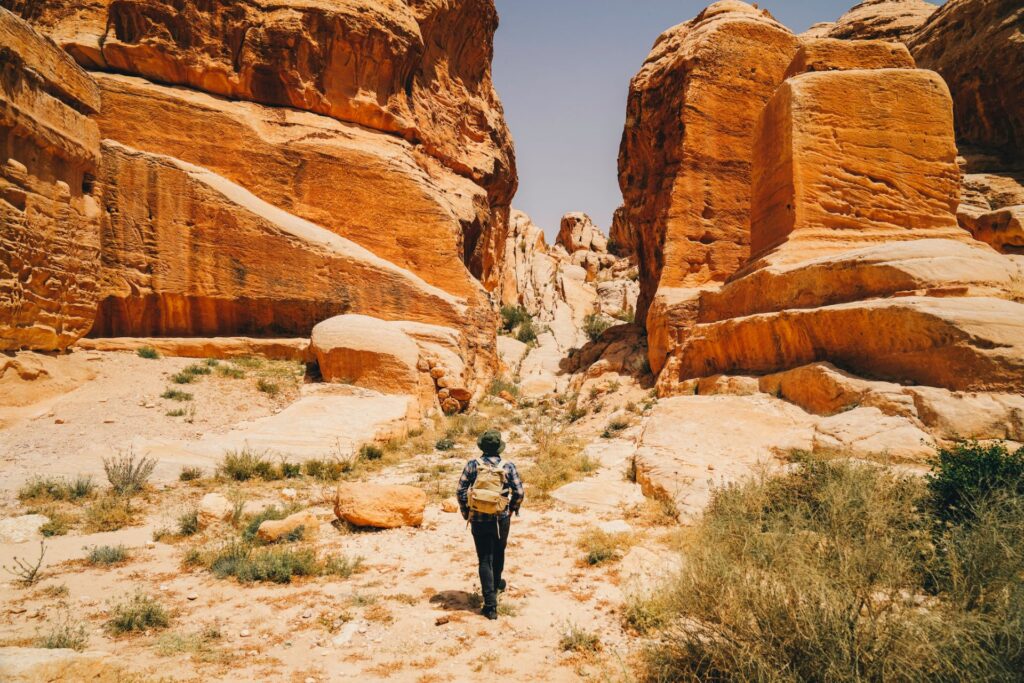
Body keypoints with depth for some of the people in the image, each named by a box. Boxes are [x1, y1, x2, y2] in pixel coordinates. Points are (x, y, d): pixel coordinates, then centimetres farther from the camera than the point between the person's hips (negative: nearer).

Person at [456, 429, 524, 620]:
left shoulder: (473, 465, -8)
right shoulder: (508, 467, -8)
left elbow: (461, 491, -6)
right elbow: (519, 493, -7)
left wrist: (465, 512, 9)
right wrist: (513, 510, 11)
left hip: (478, 519, -1)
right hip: (501, 519, 1)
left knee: (485, 560, 3)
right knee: (498, 553, 25)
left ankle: (490, 604, -3)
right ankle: (496, 584, 48)